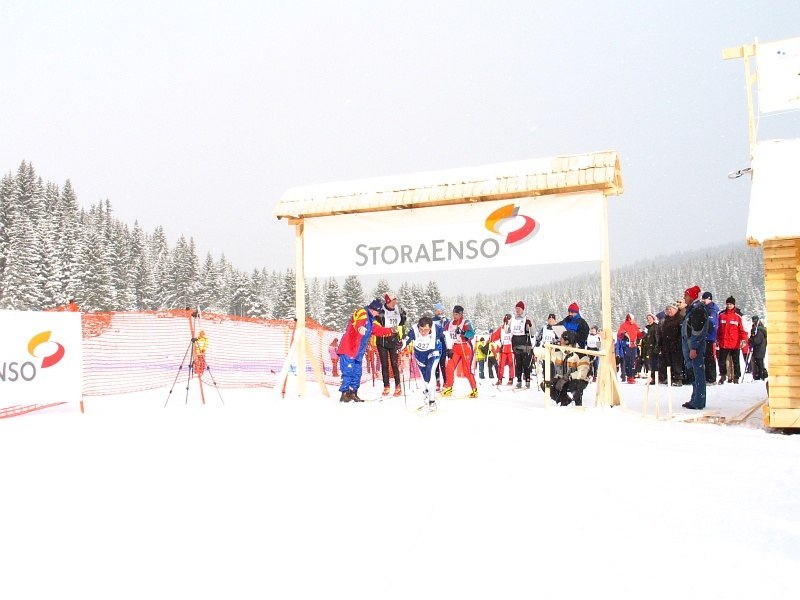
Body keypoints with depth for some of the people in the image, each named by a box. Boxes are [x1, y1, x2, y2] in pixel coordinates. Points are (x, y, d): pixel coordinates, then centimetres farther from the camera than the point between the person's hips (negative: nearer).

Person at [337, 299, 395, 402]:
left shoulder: (371, 321, 22)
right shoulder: (361, 313, -8)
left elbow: (379, 330, 37)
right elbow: (358, 322, -31)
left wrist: (391, 330, 37)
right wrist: (360, 328, -52)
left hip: (358, 353, 9)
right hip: (348, 351, -9)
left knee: (357, 374, 10)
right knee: (348, 372, -12)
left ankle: (353, 394, 19)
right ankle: (344, 394, -10)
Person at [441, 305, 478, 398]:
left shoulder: (465, 323, -11)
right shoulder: (450, 323, 7)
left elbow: (472, 333, -27)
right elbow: (447, 336, 12)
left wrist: (463, 332, -44)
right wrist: (449, 349, 5)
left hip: (465, 348, -5)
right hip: (455, 348, 5)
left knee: (467, 370, -7)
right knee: (450, 367, -4)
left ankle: (474, 390, 5)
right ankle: (448, 388, 9)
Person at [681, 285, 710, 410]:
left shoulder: (698, 309, -13)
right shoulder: (691, 309, 19)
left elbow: (698, 330, -19)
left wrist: (693, 348, -22)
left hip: (696, 348, -10)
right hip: (690, 347, 10)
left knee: (698, 374, -7)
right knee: (694, 374, 14)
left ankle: (698, 402, -5)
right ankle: (695, 400, 22)